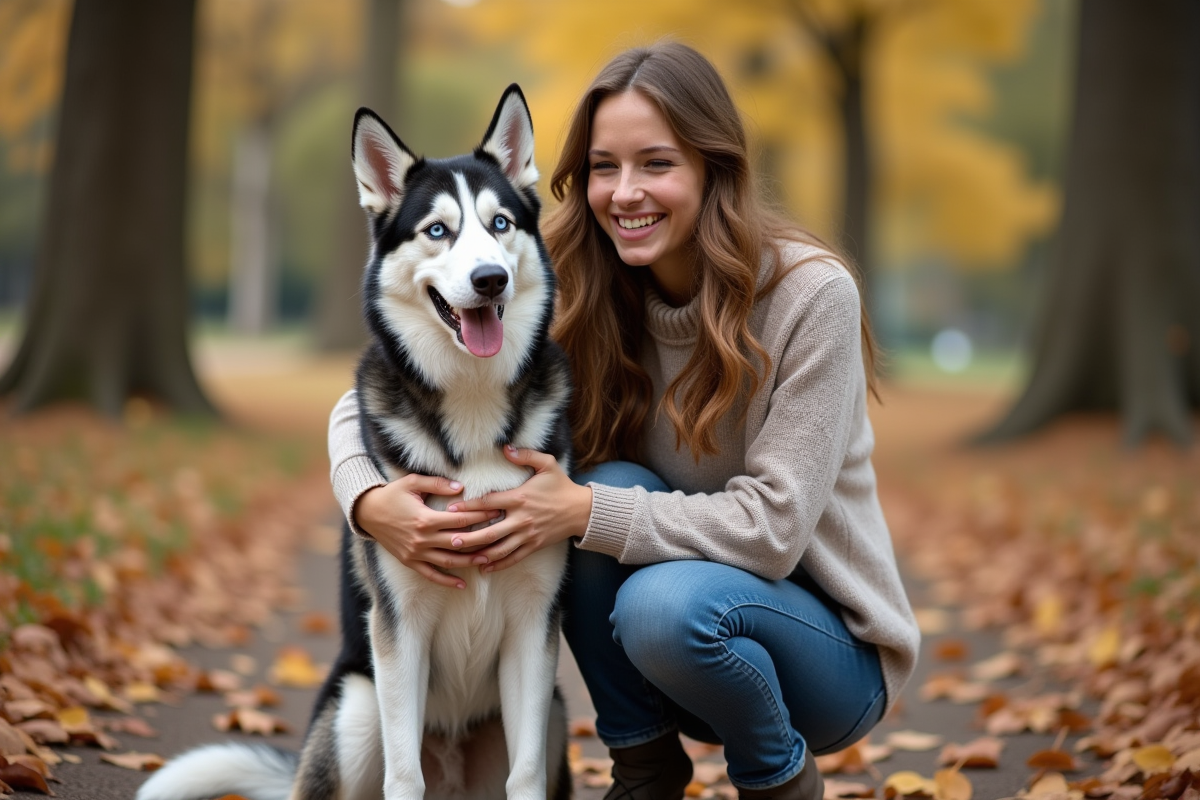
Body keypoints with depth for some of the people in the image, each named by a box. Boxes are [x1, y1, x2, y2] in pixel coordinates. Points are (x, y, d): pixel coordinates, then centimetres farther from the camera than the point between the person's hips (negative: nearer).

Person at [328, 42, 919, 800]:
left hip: (835, 650, -4)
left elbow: (773, 524, -23)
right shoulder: (583, 309, -9)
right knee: (612, 485, -25)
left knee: (666, 603, -34)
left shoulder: (810, 293, -20)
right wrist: (371, 500, -29)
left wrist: (585, 513, -32)